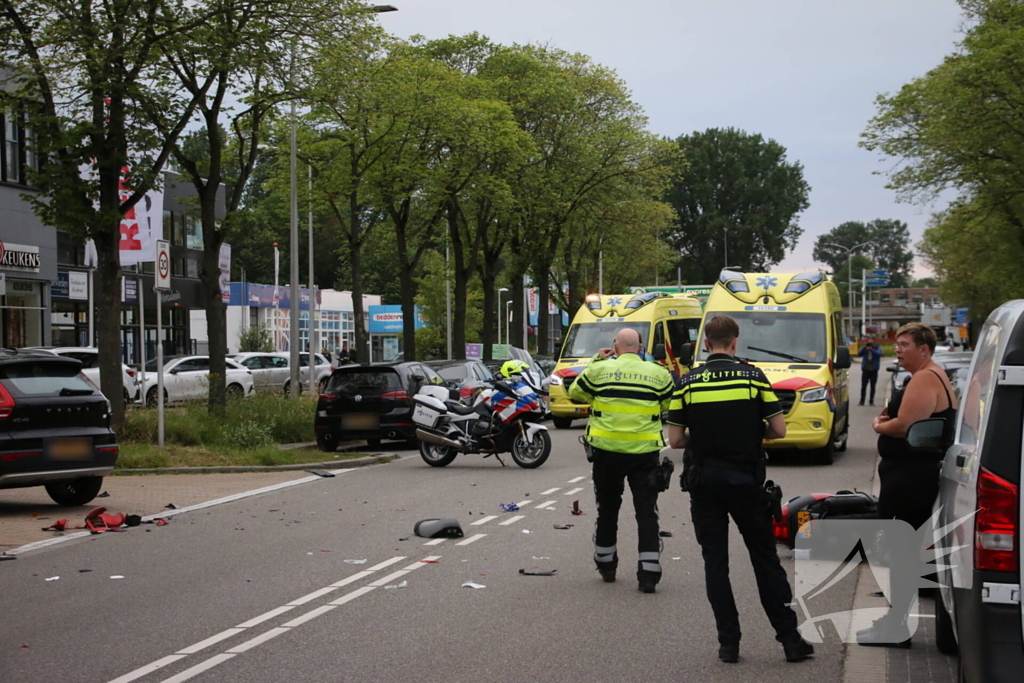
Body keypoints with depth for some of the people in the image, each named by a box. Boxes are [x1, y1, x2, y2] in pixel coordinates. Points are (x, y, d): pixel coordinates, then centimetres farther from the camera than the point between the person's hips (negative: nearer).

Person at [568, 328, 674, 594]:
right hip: (645, 452, -1)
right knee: (646, 512, 3)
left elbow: (575, 392, 11)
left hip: (606, 452, 1)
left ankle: (606, 566, 27)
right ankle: (648, 573, -4)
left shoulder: (599, 370, -4)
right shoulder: (658, 374, -2)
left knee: (607, 509, 17)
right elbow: (668, 405, 11)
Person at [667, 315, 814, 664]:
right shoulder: (753, 376, -4)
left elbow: (675, 439, -4)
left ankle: (729, 642, 5)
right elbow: (778, 429, -5)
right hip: (746, 479, 0)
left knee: (715, 561, 6)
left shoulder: (687, 382, -3)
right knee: (766, 560, 7)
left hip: (703, 481, 0)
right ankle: (789, 638, 8)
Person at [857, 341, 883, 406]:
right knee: (863, 386, -3)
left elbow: (879, 354, -20)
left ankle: (871, 401, 12)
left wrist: (871, 349, -31)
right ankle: (862, 401, 0)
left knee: (873, 387, 5)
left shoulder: (877, 349, 1)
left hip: (874, 371, -1)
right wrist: (864, 347, -24)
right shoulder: (864, 348, 5)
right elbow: (859, 354, -11)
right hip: (865, 370, 1)